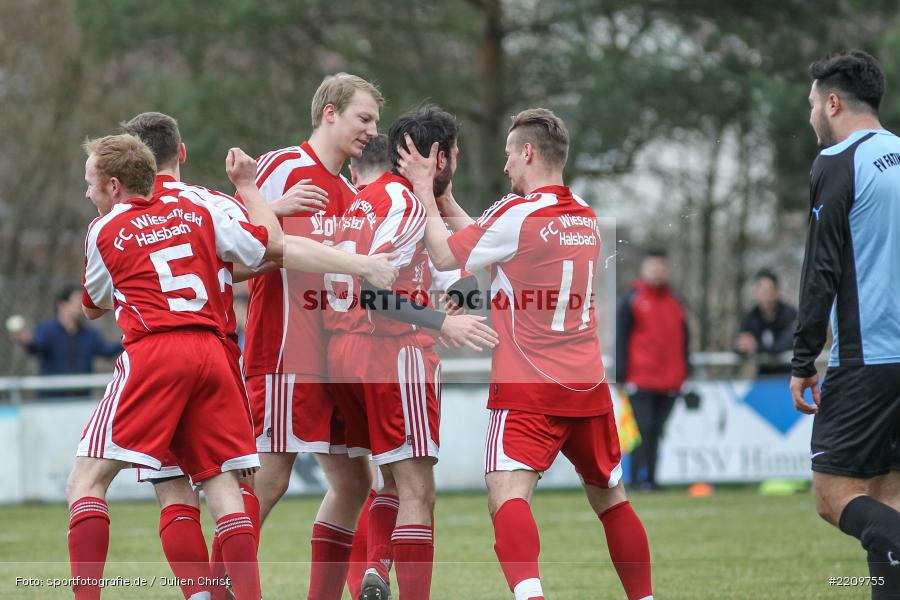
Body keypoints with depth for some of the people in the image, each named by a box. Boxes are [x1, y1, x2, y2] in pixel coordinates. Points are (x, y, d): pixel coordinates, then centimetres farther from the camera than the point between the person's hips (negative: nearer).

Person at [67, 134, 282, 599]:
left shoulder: (104, 231, 10)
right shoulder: (198, 213, 17)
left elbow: (95, 308, 22)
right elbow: (273, 247, 19)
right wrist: (246, 185, 31)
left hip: (152, 353, -4)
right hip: (210, 352, 4)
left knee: (86, 480, -1)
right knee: (220, 481, 9)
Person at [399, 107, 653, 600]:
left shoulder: (519, 213, -10)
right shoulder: (586, 217, 12)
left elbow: (445, 257, -1)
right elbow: (486, 240, 20)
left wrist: (424, 190, 9)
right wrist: (442, 194, 24)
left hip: (527, 392, -7)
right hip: (588, 389, 7)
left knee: (507, 496, -17)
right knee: (610, 498, 19)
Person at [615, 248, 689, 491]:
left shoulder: (674, 303, 17)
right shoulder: (631, 300, 2)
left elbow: (683, 341, 21)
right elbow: (621, 340, -1)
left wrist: (683, 374, 14)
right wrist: (621, 377, -7)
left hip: (669, 382, 5)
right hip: (640, 379, -5)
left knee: (656, 431, 5)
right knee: (643, 428, -10)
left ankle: (649, 478, 7)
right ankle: (640, 478, -11)